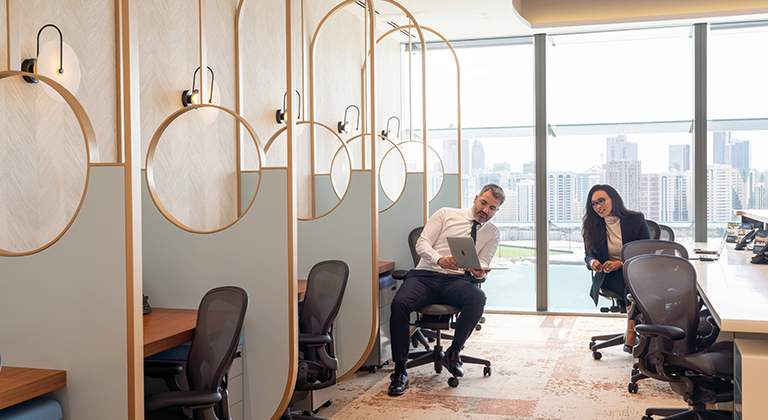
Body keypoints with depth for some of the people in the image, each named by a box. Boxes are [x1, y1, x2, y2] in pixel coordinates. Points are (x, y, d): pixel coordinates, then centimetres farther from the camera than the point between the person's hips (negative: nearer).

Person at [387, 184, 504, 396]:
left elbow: (483, 263, 8)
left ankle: (453, 353, -15)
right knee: (399, 303, -32)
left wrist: (480, 271, -18)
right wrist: (439, 259, -19)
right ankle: (400, 371, -21)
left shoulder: (492, 232, 17)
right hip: (425, 275, -1)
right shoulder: (446, 214, 10)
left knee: (478, 298, -36)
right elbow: (422, 243, 1)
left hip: (456, 280, 1)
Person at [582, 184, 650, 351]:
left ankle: (630, 332, -29)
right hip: (608, 276, 0)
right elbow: (588, 255, 12)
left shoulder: (637, 219, 2)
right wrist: (592, 262, -13)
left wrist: (621, 263, -16)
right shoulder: (592, 226, 7)